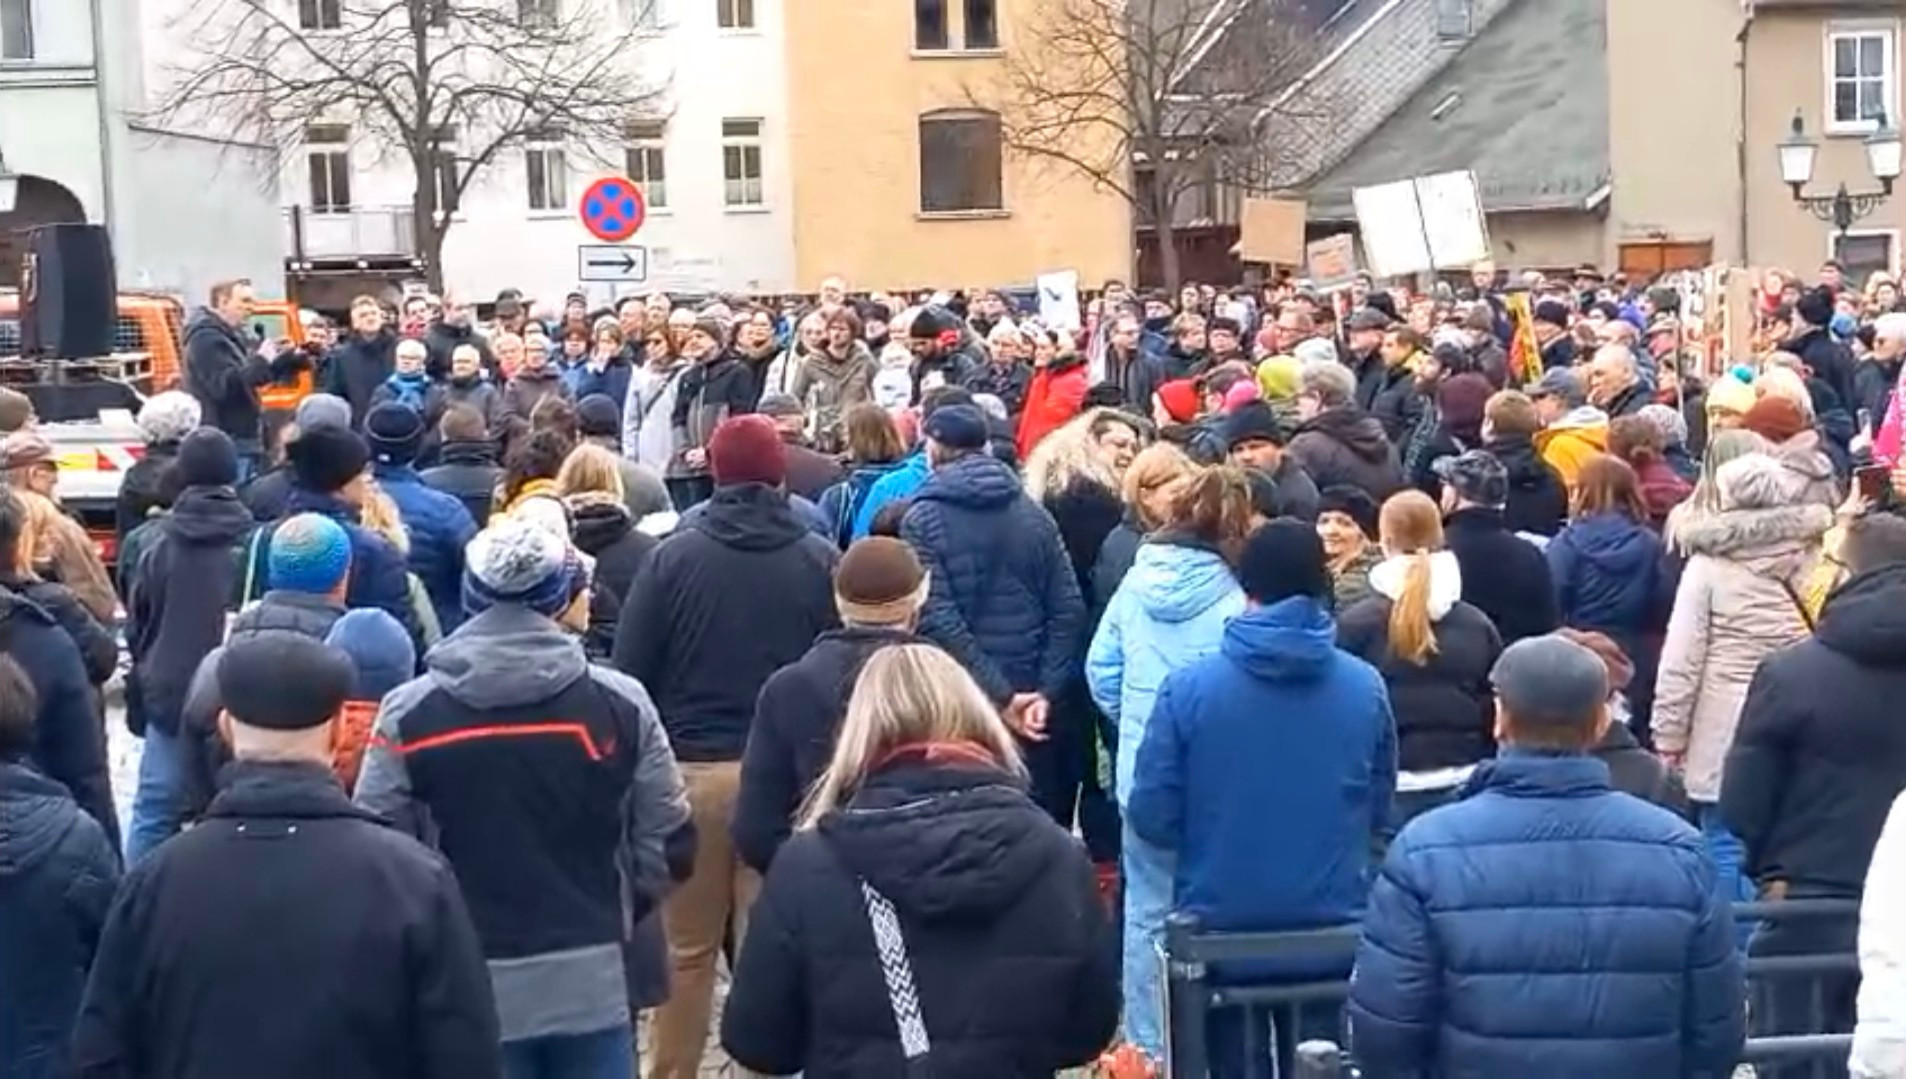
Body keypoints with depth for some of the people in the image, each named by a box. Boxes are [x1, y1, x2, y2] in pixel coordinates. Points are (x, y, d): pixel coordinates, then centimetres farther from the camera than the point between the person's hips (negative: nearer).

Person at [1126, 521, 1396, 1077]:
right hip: (1335, 920, 1)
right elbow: (1378, 811, 4)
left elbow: (1151, 818, -9)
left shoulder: (1188, 687, -13)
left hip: (1221, 922, -1)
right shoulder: (1365, 686, -7)